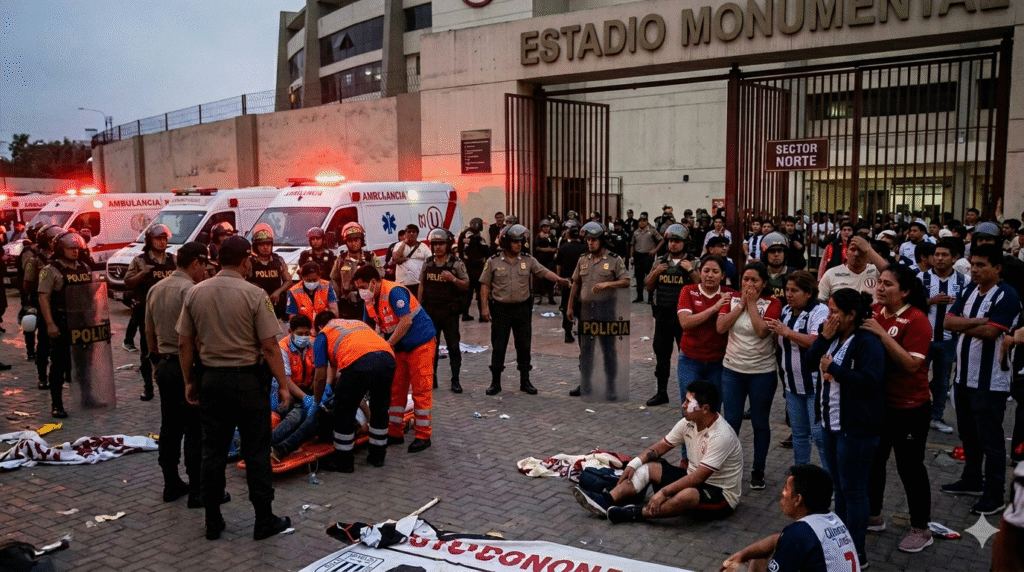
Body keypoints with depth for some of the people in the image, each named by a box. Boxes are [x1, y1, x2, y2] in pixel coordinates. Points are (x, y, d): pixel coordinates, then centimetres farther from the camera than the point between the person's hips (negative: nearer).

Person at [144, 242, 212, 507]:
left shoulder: (155, 289, 11)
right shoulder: (190, 290, -17)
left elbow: (149, 332, 18)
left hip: (164, 364, 9)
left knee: (170, 427, 14)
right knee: (195, 431, -2)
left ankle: (172, 485, 22)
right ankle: (197, 490, 3)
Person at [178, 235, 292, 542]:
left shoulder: (195, 293, 0)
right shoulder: (254, 295, -13)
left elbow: (185, 343, 5)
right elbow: (269, 347, -13)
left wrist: (189, 381, 16)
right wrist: (283, 385, -5)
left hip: (210, 378, 4)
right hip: (247, 379, -4)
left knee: (213, 450, 13)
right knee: (256, 451, 6)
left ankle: (212, 521, 21)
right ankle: (264, 520, 14)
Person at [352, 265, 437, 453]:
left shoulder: (394, 292, -24)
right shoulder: (370, 300, 2)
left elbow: (406, 321, -29)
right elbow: (367, 327, 11)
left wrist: (387, 345, -24)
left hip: (420, 342, -8)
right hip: (399, 346, 9)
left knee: (421, 389, -4)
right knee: (396, 389, 9)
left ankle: (423, 435, 2)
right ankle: (395, 432, 18)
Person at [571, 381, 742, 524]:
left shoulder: (721, 436, -27)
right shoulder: (688, 423, -1)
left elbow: (698, 478, -31)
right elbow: (661, 446, 6)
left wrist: (663, 492, -33)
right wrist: (634, 463, -7)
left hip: (721, 496, -8)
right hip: (693, 479, 9)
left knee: (688, 495, -40)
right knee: (648, 467, -4)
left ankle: (637, 513, -30)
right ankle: (606, 501, -19)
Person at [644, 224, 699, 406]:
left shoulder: (693, 264, -1)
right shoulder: (659, 262, 9)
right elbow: (649, 287, 11)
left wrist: (691, 271, -17)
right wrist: (655, 273, -5)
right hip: (663, 316, 4)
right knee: (661, 356, 10)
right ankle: (661, 392, 21)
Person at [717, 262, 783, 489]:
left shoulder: (772, 303, -7)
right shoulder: (732, 299, 2)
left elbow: (762, 330, -22)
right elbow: (720, 327, -11)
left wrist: (752, 303, -14)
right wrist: (741, 303, -11)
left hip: (762, 372, -2)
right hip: (732, 370, 2)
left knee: (760, 423, 10)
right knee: (731, 422, 6)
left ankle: (758, 470, 23)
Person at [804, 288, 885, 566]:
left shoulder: (868, 342, -17)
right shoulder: (834, 337, 8)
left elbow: (870, 381, -26)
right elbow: (809, 362, 4)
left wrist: (833, 368, -20)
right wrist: (824, 337, -9)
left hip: (856, 428, -9)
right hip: (831, 423, 9)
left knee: (853, 489, 0)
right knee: (838, 485, 18)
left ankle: (856, 553, 11)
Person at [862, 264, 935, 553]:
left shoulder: (916, 320, -17)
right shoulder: (875, 313, 1)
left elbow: (911, 364, -25)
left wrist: (882, 334, -30)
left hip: (909, 408, -6)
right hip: (877, 403, 7)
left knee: (909, 466, 6)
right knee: (872, 461, 17)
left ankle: (921, 529, 24)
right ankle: (873, 516, 36)